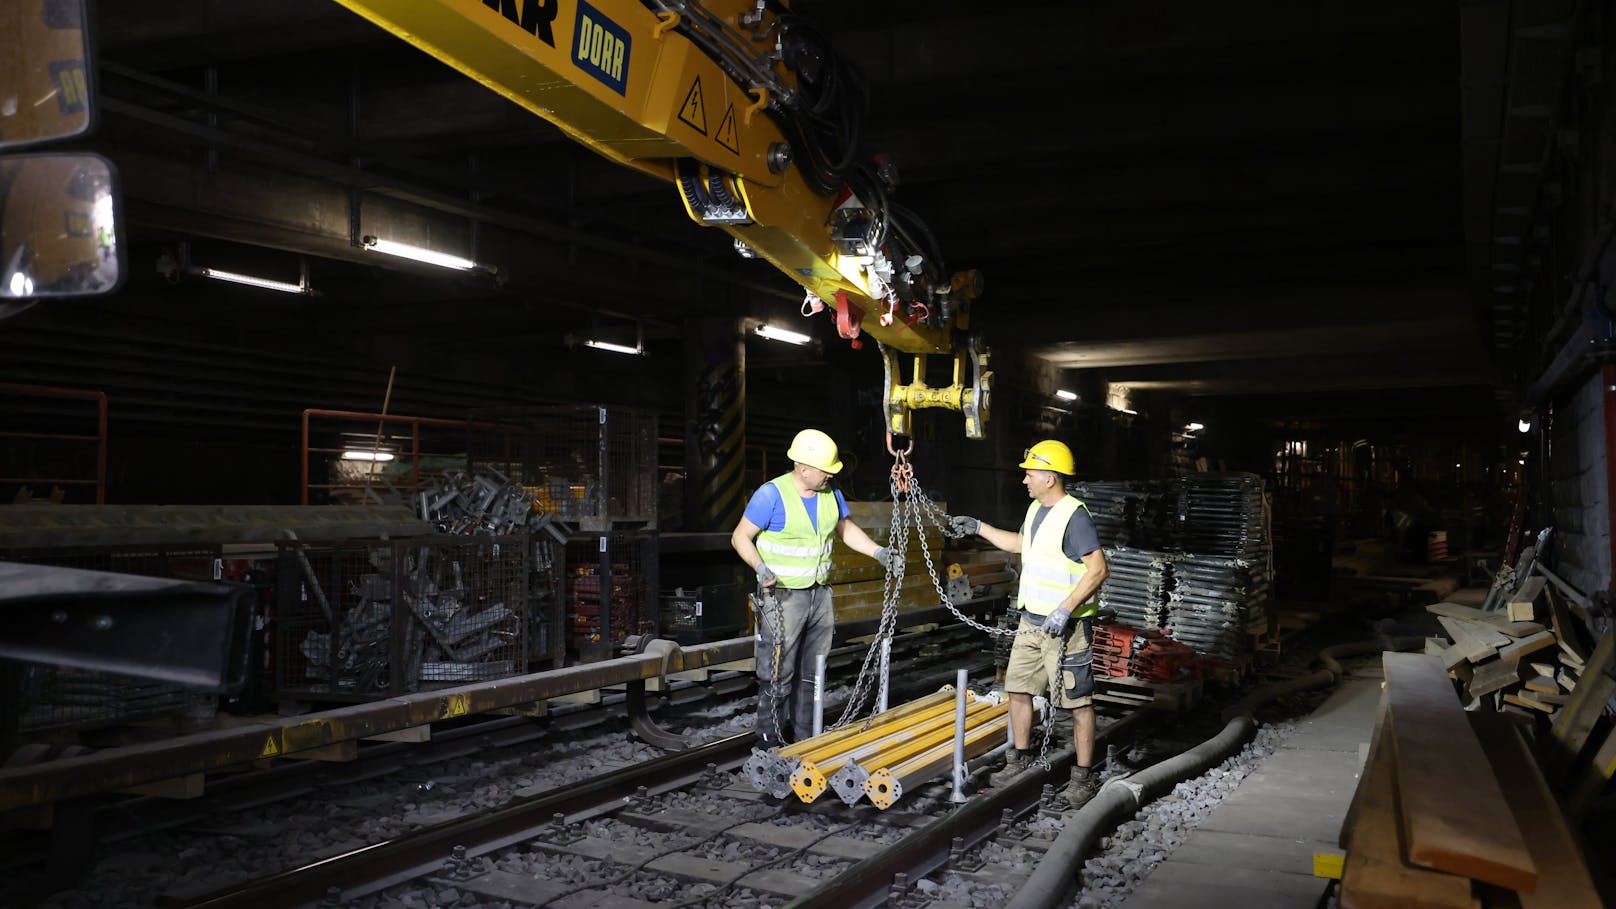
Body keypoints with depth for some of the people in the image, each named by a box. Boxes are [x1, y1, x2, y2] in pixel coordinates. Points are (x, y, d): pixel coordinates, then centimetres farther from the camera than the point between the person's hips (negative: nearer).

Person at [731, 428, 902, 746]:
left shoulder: (831, 493, 4)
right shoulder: (772, 494, -17)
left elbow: (846, 529, 17)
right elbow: (741, 537, -12)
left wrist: (879, 552, 4)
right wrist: (760, 568, -29)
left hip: (820, 594, 7)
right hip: (783, 596, -7)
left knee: (812, 674, 15)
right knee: (779, 675, -4)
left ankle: (805, 738, 28)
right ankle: (769, 743, 9)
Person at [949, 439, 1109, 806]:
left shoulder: (1074, 516, -18)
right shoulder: (1036, 509, 11)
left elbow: (1098, 569, -22)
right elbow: (1020, 543, 30)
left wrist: (1065, 610, -26)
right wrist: (979, 528, 25)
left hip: (1065, 625, -9)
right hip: (1031, 621, 9)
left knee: (1077, 700, -1)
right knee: (1018, 689, 14)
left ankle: (1085, 775, 8)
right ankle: (1021, 758, 29)